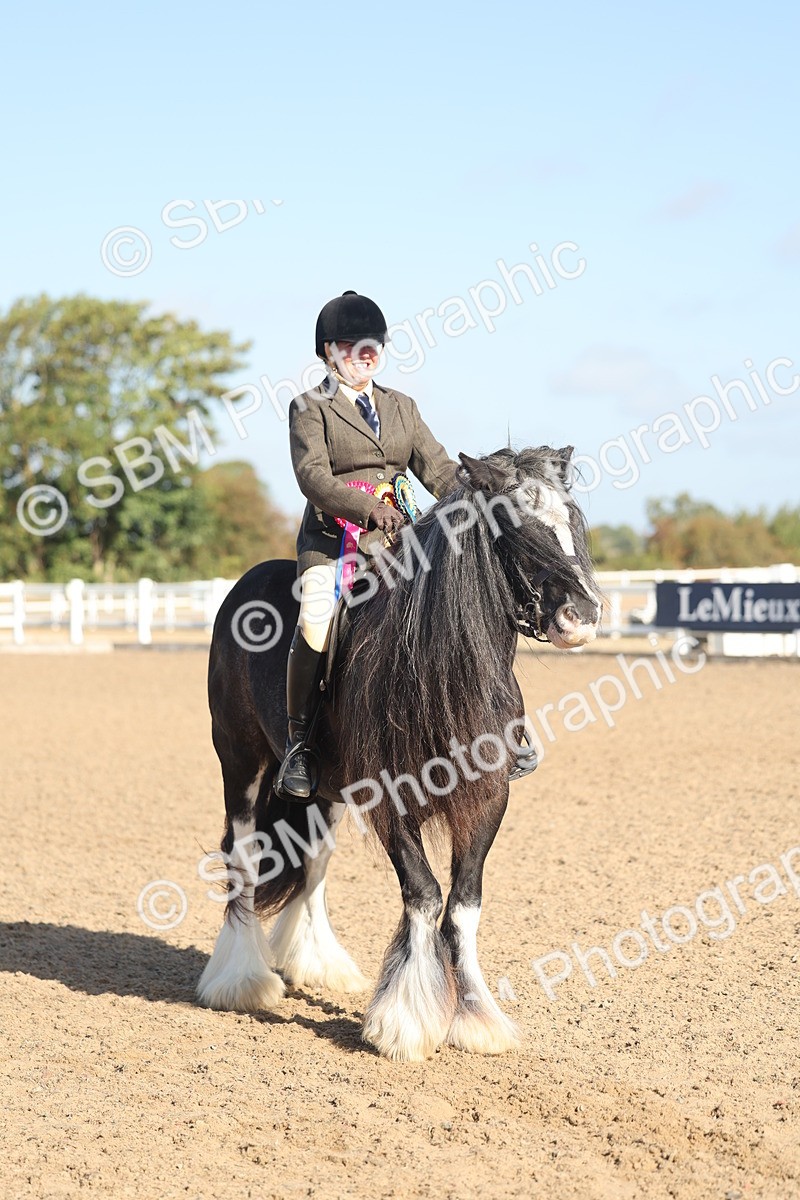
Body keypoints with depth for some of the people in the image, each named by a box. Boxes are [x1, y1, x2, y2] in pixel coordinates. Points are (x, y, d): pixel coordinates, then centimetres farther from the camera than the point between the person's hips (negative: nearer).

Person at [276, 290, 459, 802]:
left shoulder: (402, 407, 21)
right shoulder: (310, 408, 5)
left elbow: (438, 468, 12)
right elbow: (313, 476, -10)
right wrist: (367, 506, -26)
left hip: (396, 539, 4)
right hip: (332, 539, -4)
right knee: (315, 627, -28)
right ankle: (299, 743, -15)